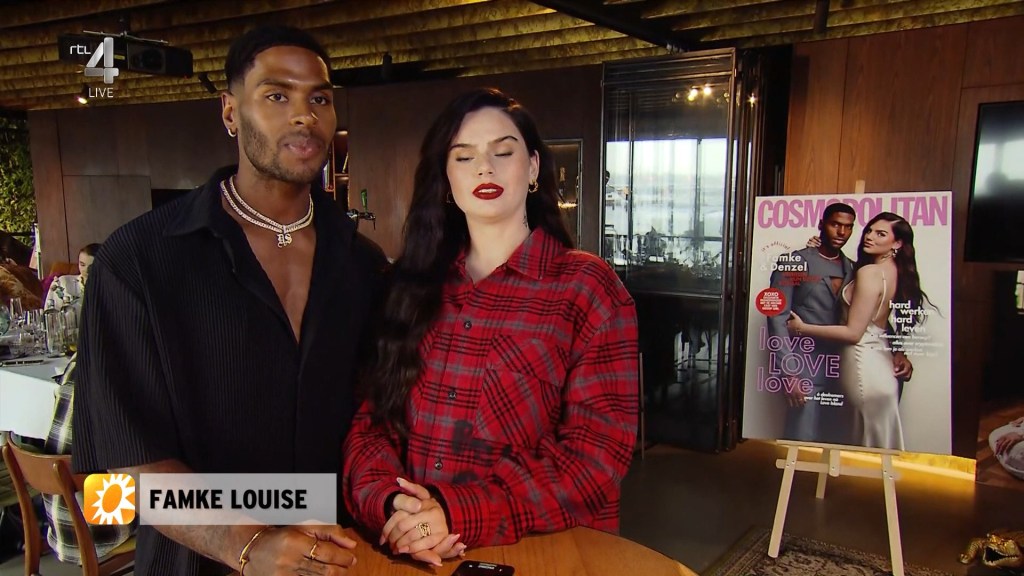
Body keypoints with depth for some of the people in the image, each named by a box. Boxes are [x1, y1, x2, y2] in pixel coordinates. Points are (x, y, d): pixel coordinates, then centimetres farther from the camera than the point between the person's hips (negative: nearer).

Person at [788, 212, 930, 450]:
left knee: (869, 446, 3)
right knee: (882, 444, 17)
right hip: (881, 361, 9)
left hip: (864, 364, -9)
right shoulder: (895, 271, 8)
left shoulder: (870, 272, -18)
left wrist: (802, 328, -12)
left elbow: (853, 332, -19)